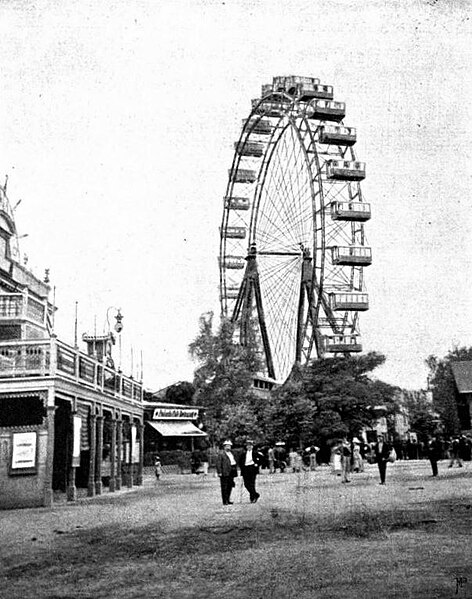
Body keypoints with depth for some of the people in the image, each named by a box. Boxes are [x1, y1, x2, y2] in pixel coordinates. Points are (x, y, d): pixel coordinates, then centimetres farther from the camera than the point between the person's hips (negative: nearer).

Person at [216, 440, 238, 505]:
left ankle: (228, 500, 21)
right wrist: (219, 472, -17)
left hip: (231, 473, 8)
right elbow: (218, 463, -11)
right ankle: (225, 502, -3)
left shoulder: (231, 453, 20)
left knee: (230, 486, 11)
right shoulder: (221, 454, -5)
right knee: (225, 487, -5)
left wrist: (235, 471, 19)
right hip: (225, 473, -8)